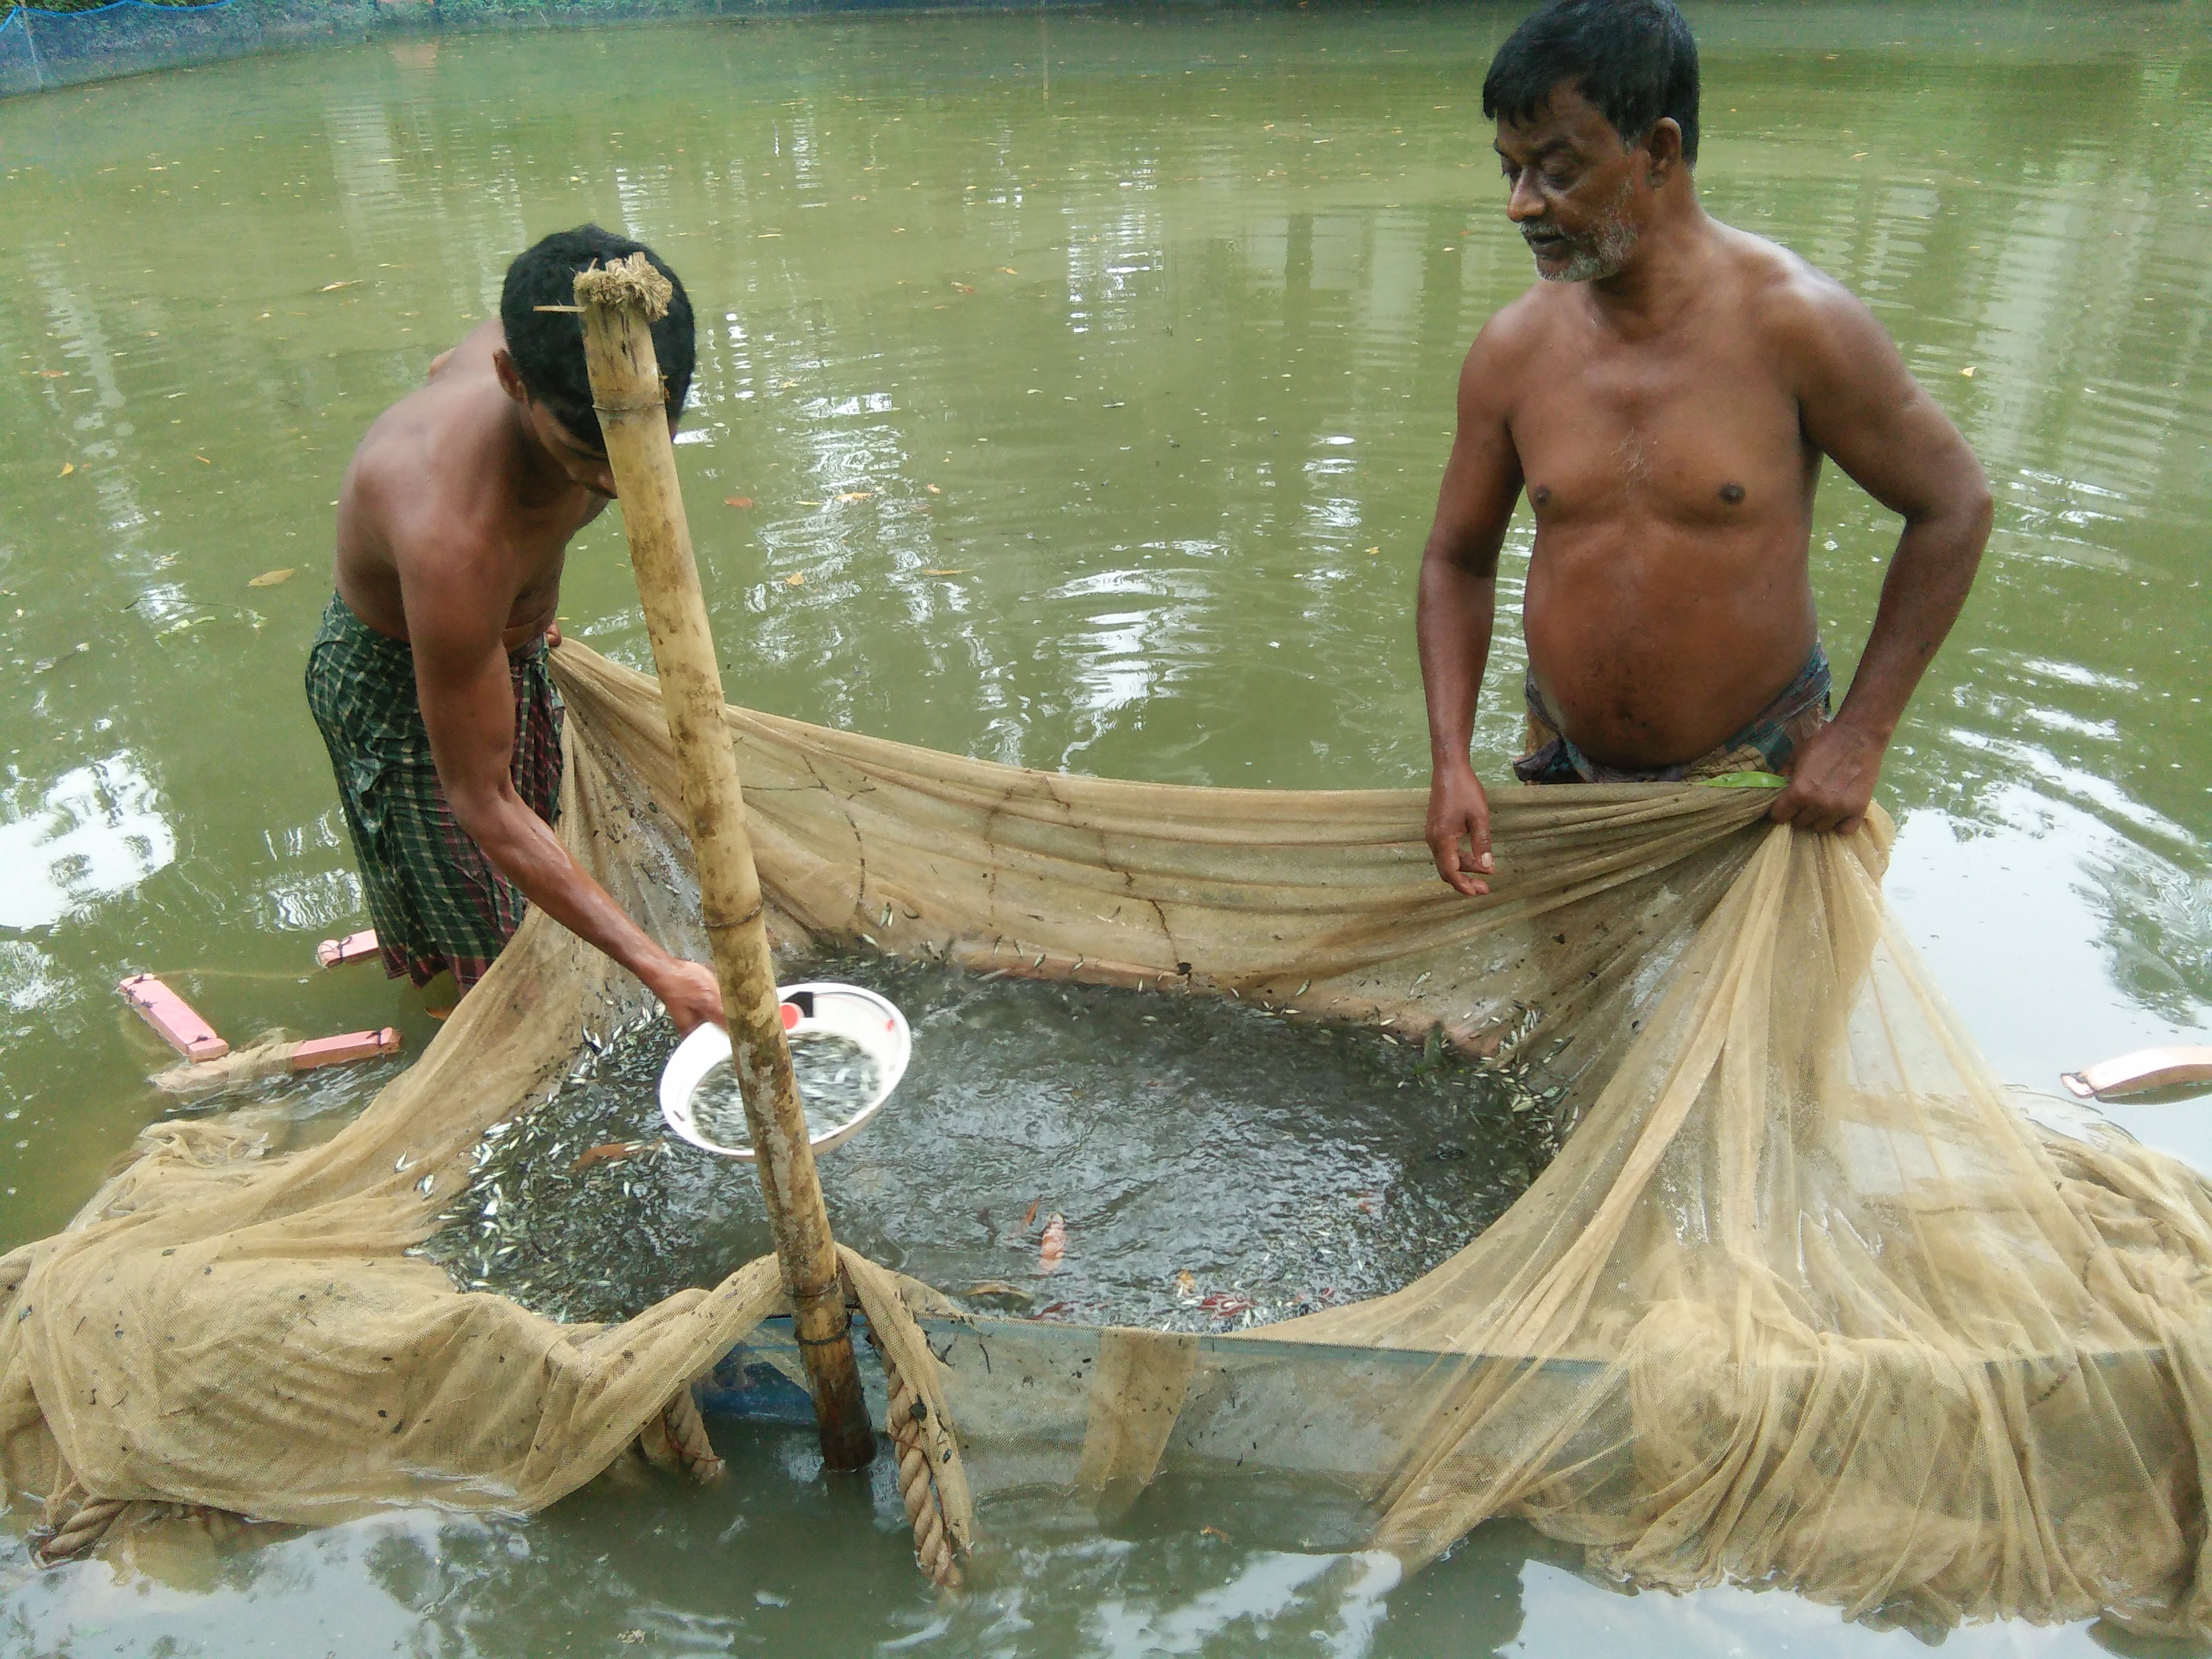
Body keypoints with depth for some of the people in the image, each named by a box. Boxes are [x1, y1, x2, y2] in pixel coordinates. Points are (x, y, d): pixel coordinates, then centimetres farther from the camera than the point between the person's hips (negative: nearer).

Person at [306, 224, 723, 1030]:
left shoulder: (547, 343, -25)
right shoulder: (455, 542, -47)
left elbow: (444, 369, 3)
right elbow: (482, 804, -37)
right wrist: (659, 969, -41)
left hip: (510, 645, 8)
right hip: (394, 684, -7)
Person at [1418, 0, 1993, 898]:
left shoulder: (1792, 322, -17)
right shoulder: (1512, 349, -7)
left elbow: (1954, 505, -7)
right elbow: (1457, 559, 2)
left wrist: (1861, 734, -9)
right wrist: (1450, 758, -8)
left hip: (1755, 778, -3)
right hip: (1566, 772, 3)